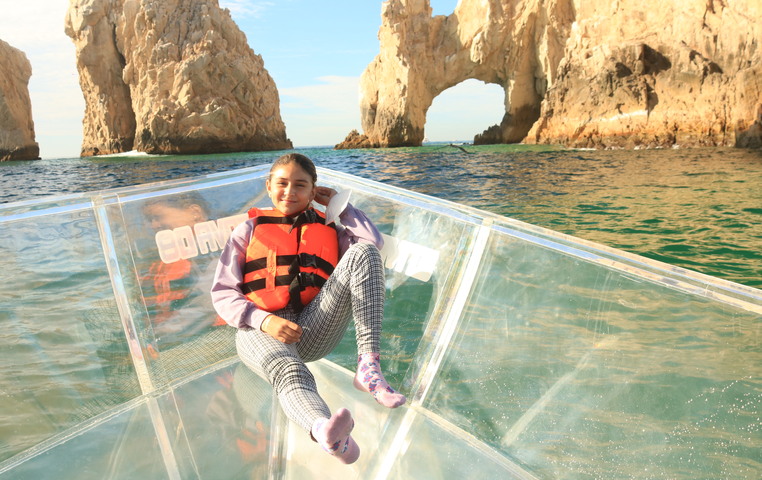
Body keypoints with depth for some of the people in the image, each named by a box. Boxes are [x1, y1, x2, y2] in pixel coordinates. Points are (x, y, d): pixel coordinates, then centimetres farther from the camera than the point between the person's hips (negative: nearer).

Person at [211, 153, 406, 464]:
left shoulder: (328, 228, 24)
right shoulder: (249, 230, 20)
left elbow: (374, 241, 4)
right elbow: (223, 292, 8)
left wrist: (339, 204, 17)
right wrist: (264, 321, -13)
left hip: (314, 329, 2)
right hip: (261, 328, -1)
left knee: (363, 252, -19)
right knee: (288, 371, -38)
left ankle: (368, 366, -33)